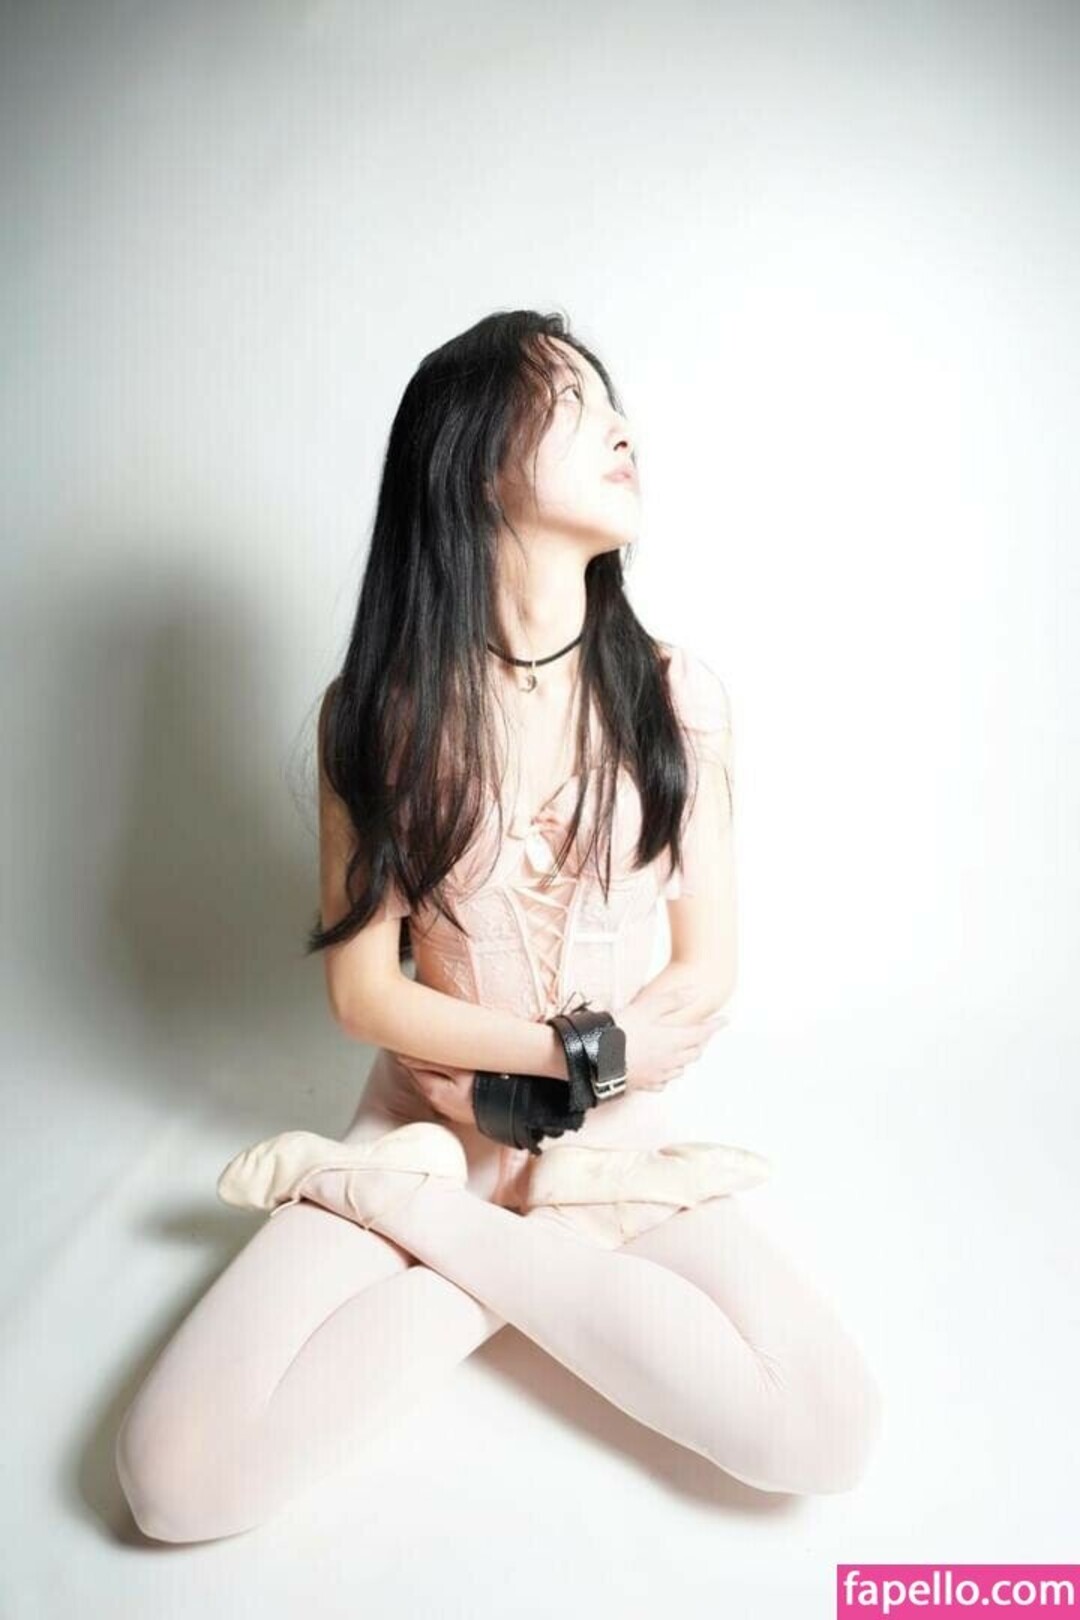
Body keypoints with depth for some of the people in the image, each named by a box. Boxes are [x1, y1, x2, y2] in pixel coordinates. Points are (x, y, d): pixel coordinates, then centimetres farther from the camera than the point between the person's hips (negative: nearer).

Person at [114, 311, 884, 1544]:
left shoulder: (674, 693, -7)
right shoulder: (383, 707, -9)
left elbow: (707, 970, -3)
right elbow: (362, 991, -7)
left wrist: (566, 1101, -14)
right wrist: (577, 1046, -15)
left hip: (617, 1131, 2)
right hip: (428, 1120, -1)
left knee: (826, 1438, -22)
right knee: (179, 1478, -19)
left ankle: (413, 1215, -8)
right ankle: (543, 1256, -4)